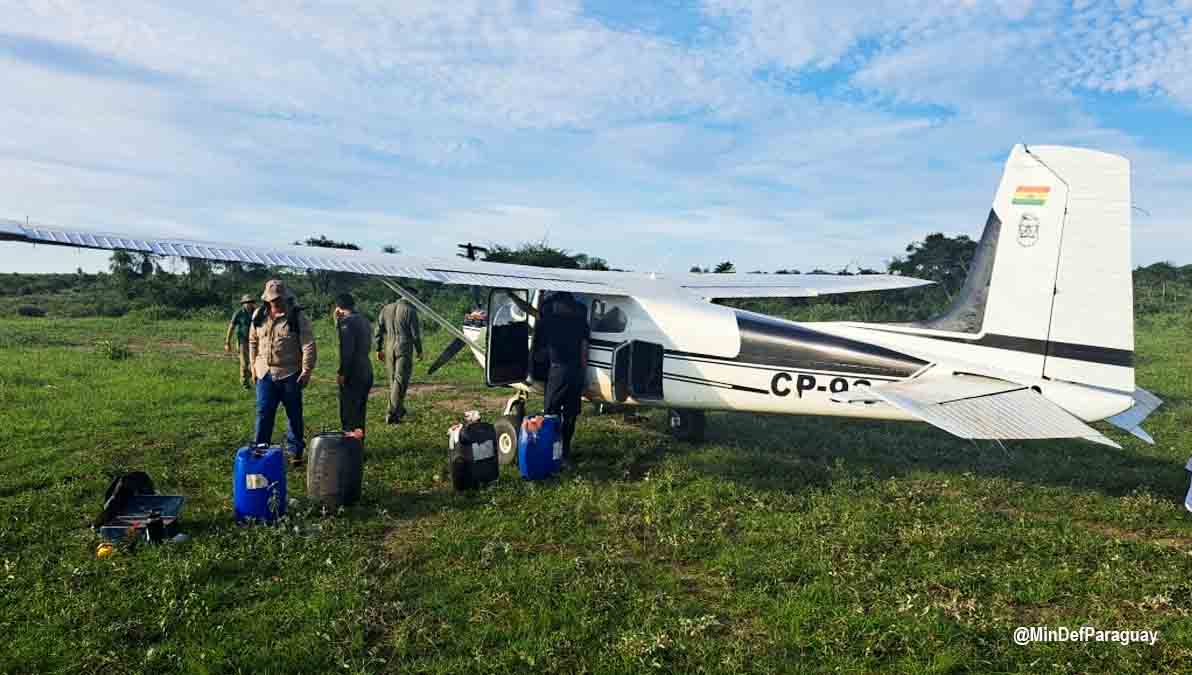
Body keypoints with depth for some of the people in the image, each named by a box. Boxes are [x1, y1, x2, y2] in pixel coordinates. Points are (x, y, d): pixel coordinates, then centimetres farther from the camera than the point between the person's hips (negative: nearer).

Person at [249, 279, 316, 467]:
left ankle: (295, 451, 18)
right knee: (263, 413, 6)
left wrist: (307, 370, -16)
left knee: (294, 414, 6)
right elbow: (253, 341, 16)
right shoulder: (259, 316, 4)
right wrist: (254, 364, 12)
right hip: (264, 374, 3)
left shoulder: (298, 317, -9)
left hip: (290, 374, -3)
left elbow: (308, 345, -11)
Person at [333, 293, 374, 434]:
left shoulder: (347, 321, -13)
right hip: (366, 372, 9)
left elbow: (346, 350, -20)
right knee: (359, 413, 17)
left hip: (353, 374, -9)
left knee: (349, 413, -1)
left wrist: (342, 373, -15)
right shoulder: (364, 320, 14)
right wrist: (338, 321, 12)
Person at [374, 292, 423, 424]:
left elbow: (379, 331, 10)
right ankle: (392, 413, -8)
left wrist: (379, 349, 17)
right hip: (404, 349, -6)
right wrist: (419, 351, 3)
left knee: (393, 380, 17)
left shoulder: (386, 309, 10)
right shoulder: (410, 311, -7)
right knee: (400, 381, -3)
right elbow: (415, 334, -8)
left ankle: (399, 409, 28)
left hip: (389, 348, 6)